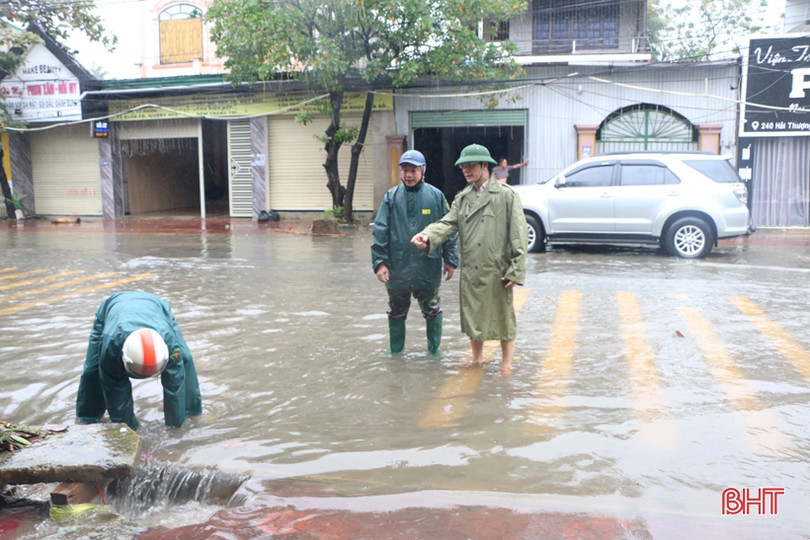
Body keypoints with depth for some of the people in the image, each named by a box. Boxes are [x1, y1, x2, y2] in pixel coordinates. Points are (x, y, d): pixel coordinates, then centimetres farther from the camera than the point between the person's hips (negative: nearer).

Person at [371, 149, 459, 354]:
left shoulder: (436, 196, 0)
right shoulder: (391, 197, 2)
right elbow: (380, 231, 0)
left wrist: (450, 260, 1)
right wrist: (380, 261, -7)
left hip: (428, 267, -1)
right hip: (397, 267, 2)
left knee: (432, 311, 9)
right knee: (396, 312, 14)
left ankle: (434, 351, 25)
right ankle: (396, 352, 30)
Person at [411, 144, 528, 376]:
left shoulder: (507, 195, -4)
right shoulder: (462, 198, 12)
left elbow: (518, 236, -6)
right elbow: (449, 223, 1)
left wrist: (515, 271, -12)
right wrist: (428, 236, -20)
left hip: (497, 270, -5)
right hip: (470, 270, 5)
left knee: (502, 316, 5)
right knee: (472, 316, 15)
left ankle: (507, 363, 21)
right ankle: (477, 359, 33)